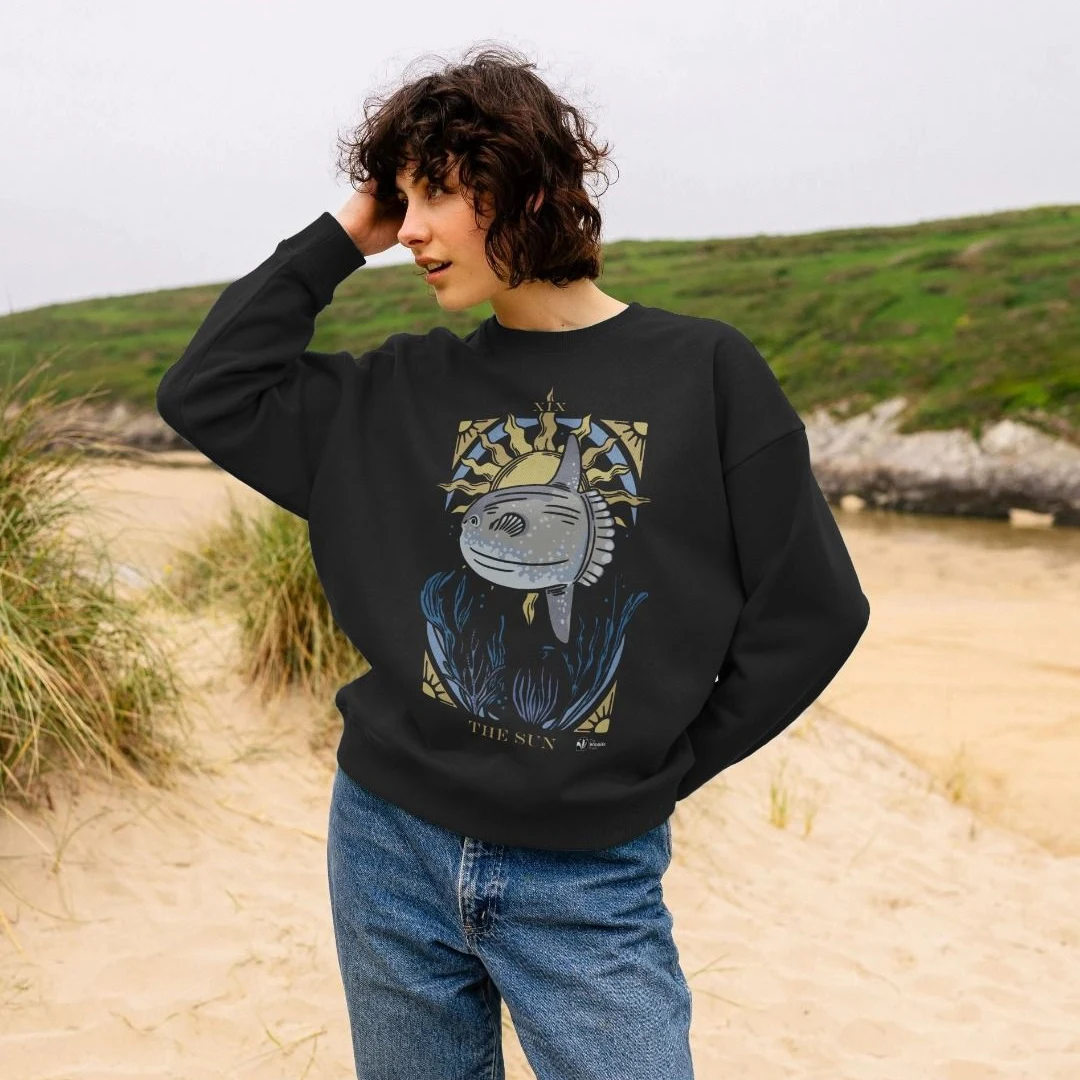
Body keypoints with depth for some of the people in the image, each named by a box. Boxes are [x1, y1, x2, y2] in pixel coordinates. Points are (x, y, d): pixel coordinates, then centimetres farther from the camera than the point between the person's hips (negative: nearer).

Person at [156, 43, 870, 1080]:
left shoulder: (705, 373, -5)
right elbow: (206, 392, 4)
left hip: (588, 883, -3)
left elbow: (810, 615, -2)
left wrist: (663, 768, -2)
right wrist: (341, 235, 1)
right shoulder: (407, 390, 4)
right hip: (391, 849, 4)